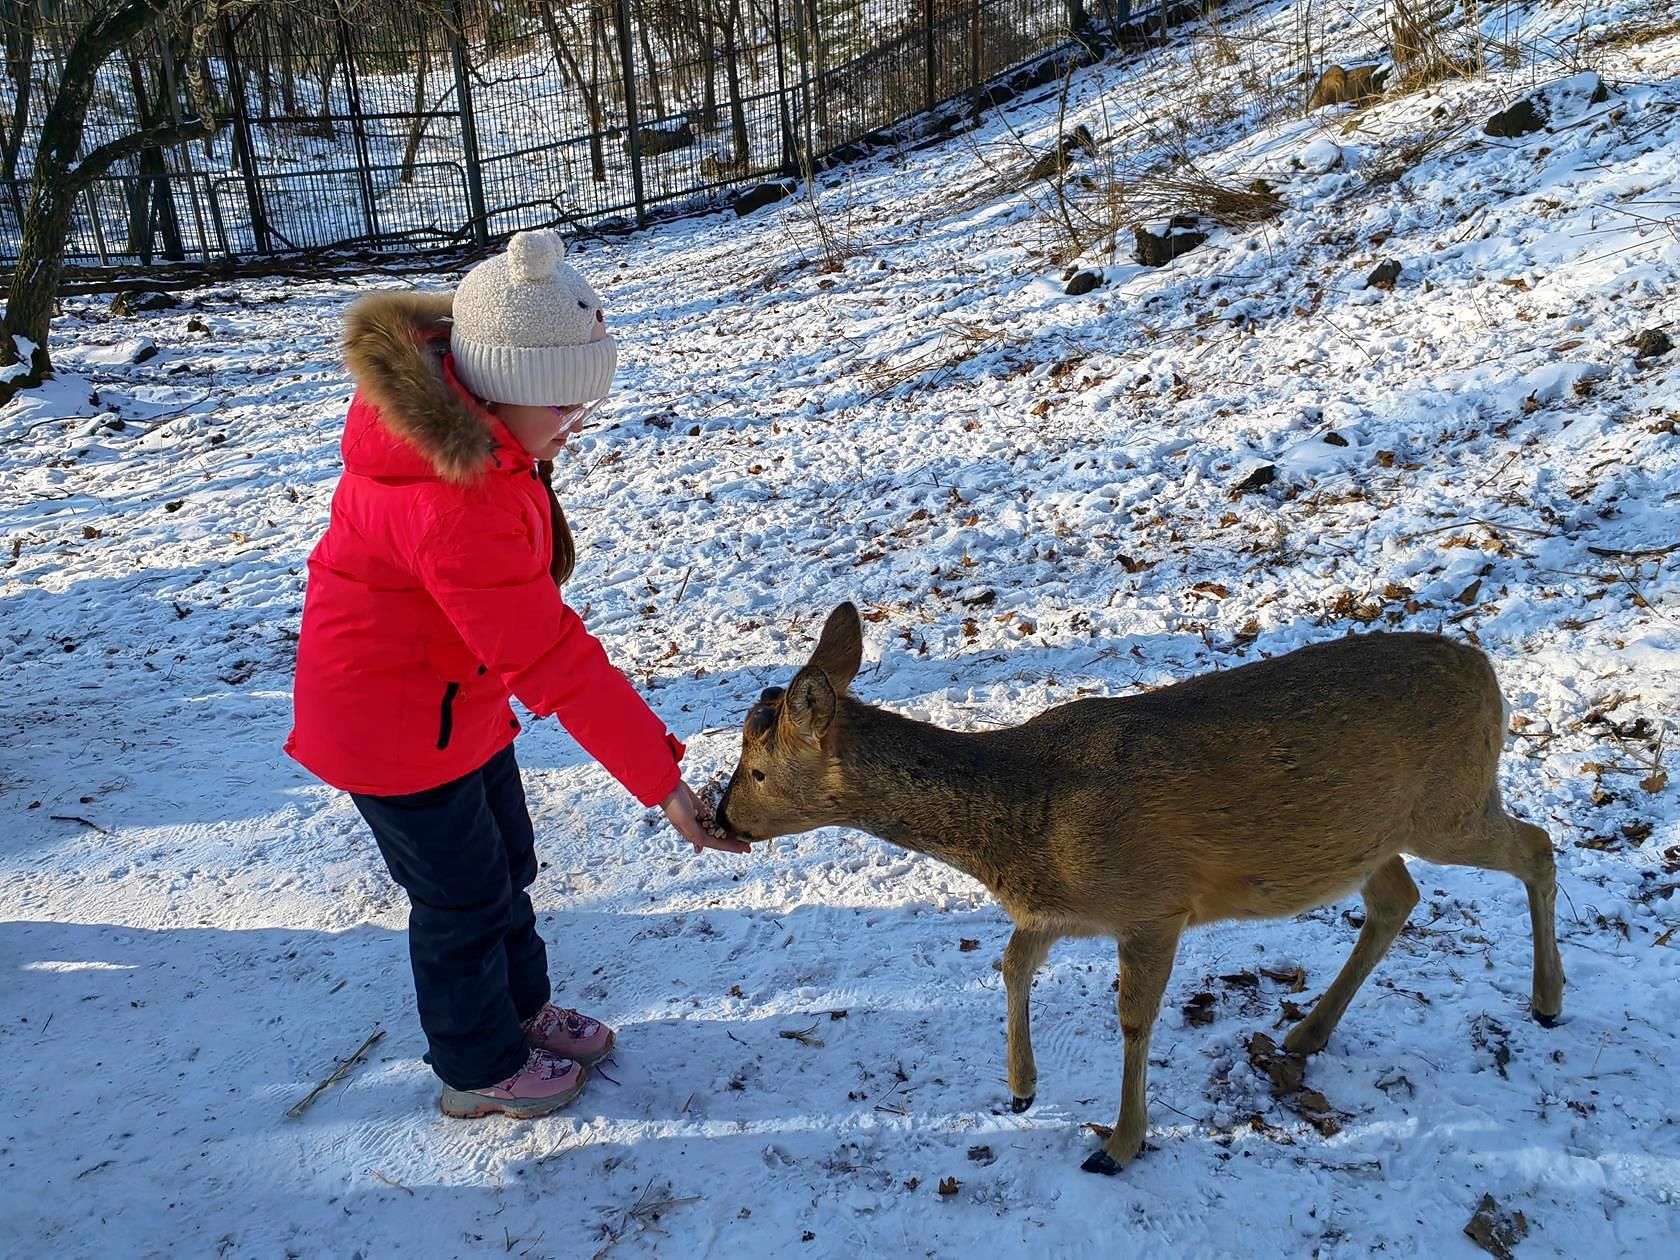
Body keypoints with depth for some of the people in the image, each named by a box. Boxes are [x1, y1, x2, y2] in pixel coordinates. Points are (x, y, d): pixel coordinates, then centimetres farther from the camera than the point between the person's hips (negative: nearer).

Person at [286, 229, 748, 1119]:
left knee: (505, 867, 23)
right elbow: (553, 662, -36)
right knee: (464, 899, 11)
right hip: (396, 727, -9)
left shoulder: (457, 414, -7)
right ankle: (481, 1071, 35)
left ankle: (521, 1011, 47)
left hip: (458, 694, 9)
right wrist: (662, 781, -31)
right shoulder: (458, 506, -38)